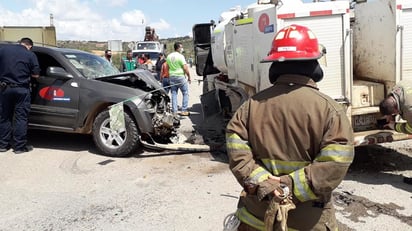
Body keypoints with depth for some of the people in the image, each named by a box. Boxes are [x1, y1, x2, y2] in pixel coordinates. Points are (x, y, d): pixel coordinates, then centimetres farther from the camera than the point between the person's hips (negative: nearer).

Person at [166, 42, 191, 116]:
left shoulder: (169, 56, 10)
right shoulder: (180, 56, -11)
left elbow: (168, 67, 14)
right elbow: (185, 68, -14)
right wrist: (189, 77, -5)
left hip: (171, 76, 6)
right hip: (180, 76, -6)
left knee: (174, 94, 9)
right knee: (185, 93, 4)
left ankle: (174, 111, 9)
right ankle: (184, 110, 0)